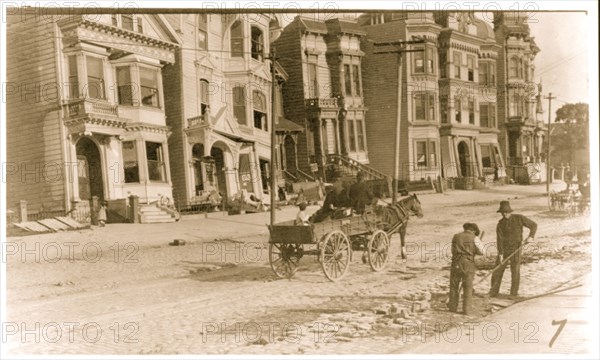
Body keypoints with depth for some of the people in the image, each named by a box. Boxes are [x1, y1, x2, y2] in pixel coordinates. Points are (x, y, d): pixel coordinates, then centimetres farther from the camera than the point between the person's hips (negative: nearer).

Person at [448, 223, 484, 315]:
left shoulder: (456, 236, 9)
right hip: (468, 265, -2)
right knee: (468, 288, 7)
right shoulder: (474, 238, -2)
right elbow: (481, 251, -4)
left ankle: (453, 307, 21)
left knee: (454, 286, 14)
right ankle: (467, 310, 7)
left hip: (456, 264, 2)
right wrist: (472, 251, 13)